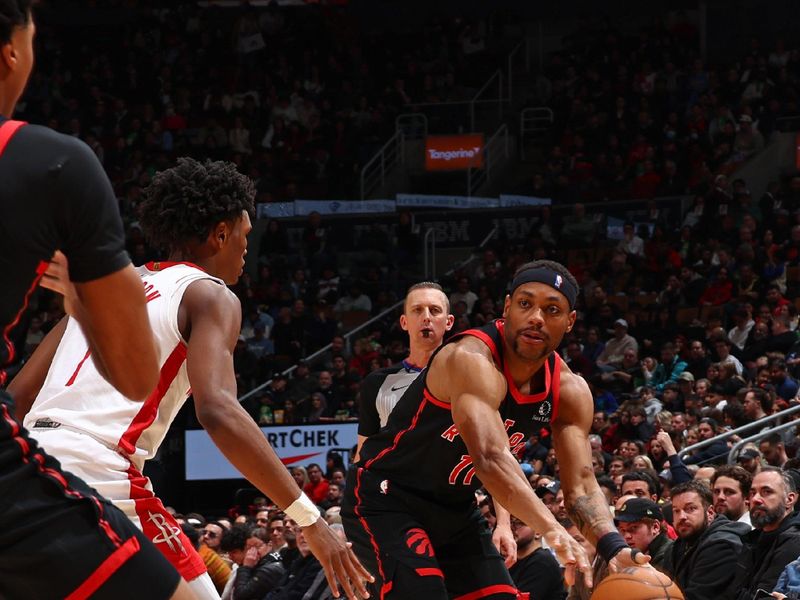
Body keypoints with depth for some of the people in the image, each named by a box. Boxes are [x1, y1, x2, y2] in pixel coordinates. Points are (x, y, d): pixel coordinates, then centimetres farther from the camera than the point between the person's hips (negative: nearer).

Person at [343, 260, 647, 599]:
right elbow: (491, 459, -45)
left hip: (456, 508, 8)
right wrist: (553, 531, -57)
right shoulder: (472, 359, -30)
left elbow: (580, 484, -8)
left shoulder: (569, 391, -5)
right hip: (387, 498, -8)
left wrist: (614, 547, -29)